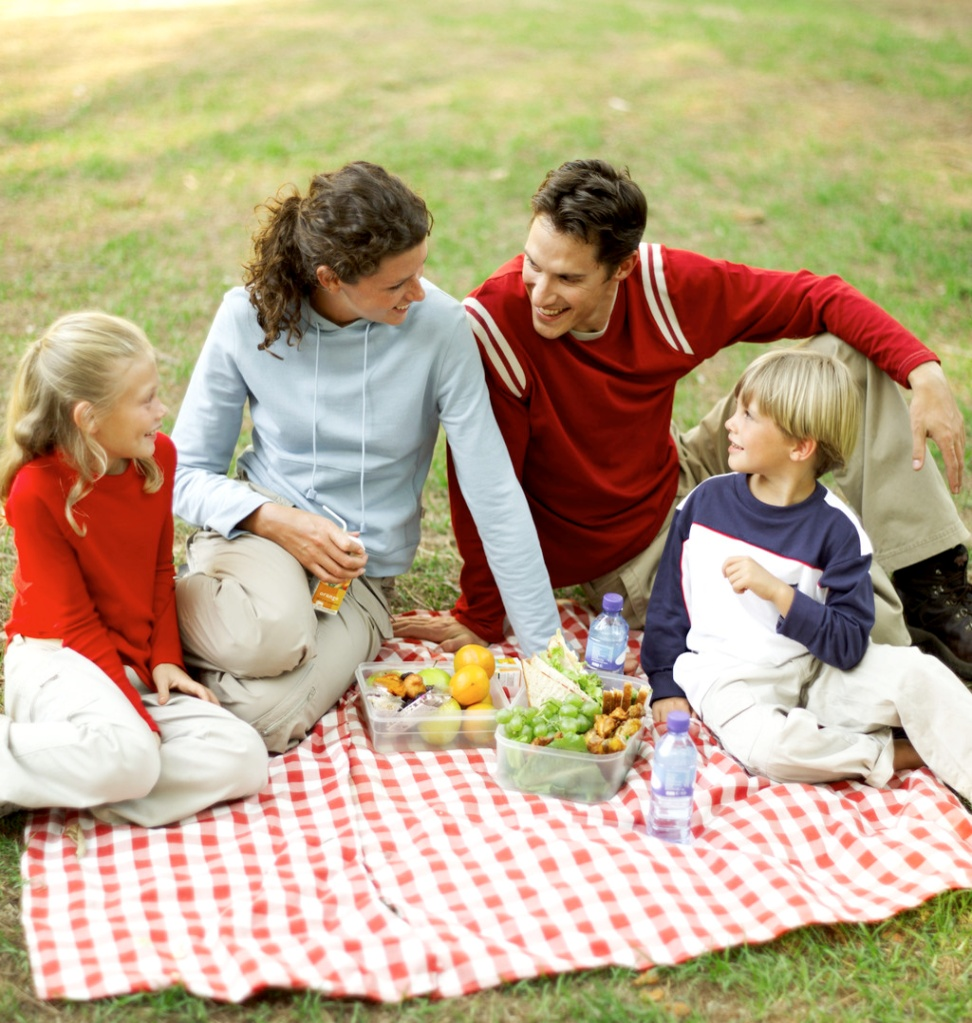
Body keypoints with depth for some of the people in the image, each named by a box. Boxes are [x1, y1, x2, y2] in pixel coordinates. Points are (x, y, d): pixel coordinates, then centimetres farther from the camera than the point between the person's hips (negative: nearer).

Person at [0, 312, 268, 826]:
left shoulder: (157, 456, 1)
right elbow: (74, 620, -14)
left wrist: (165, 658, -2)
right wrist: (141, 718, -18)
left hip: (134, 667, 7)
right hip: (60, 659, -7)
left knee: (242, 759, -17)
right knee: (128, 756, -38)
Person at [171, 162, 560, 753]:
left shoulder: (438, 326, -15)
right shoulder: (250, 316, -11)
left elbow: (495, 495, -13)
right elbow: (189, 471, -2)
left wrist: (546, 650, -12)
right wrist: (278, 521, -21)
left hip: (361, 575, 0)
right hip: (261, 528, 0)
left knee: (265, 716, -26)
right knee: (272, 637, -35)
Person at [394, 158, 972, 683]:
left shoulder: (664, 282, -17)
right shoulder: (493, 324, -29)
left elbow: (815, 297, -6)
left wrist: (924, 373, -18)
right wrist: (481, 620, -15)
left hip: (682, 480, 5)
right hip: (629, 560, -5)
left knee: (850, 354, -3)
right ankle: (914, 652, 9)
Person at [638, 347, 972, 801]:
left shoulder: (836, 527, -6)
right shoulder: (706, 500, 2)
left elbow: (849, 646, -11)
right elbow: (668, 599, 11)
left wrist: (776, 591, -22)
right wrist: (666, 687, 4)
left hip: (815, 671, 1)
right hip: (730, 676, 0)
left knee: (919, 674, -24)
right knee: (766, 744, -34)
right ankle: (894, 755, -12)